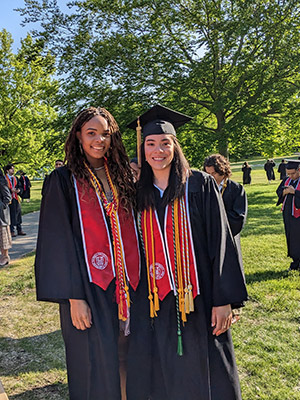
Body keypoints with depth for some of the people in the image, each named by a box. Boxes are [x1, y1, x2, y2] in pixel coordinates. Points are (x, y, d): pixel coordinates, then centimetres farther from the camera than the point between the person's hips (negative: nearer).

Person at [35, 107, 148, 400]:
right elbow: (59, 242, -9)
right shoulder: (63, 180, -5)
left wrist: (138, 278, 6)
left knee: (128, 359, 13)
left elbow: (132, 230, 11)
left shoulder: (121, 176, 8)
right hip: (90, 287, -4)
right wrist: (73, 297, -14)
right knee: (97, 366, 4)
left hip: (127, 284, 4)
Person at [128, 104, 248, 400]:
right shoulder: (139, 194, 6)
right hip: (159, 300, 3)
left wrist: (224, 299, -13)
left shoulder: (200, 185, -5)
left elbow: (220, 242, -8)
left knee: (208, 374, 9)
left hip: (199, 297, -3)